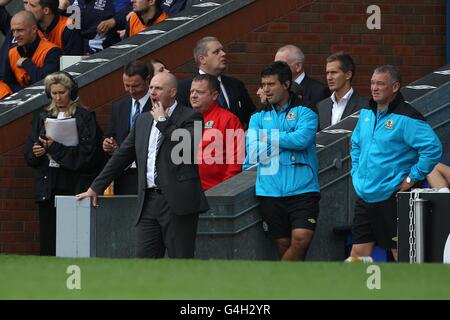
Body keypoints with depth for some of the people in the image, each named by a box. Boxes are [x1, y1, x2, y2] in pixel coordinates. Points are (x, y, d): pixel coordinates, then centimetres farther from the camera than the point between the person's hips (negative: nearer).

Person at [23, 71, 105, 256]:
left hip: (73, 185, -5)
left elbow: (87, 152, -10)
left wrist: (56, 147, -13)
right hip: (47, 187, 5)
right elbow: (29, 152, 15)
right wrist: (36, 152, -8)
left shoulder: (84, 117, 0)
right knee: (48, 239, 3)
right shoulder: (44, 118, 16)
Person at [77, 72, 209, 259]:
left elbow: (187, 146, -19)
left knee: (181, 261, -3)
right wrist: (96, 187, 26)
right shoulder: (143, 120, 19)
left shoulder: (189, 117, 0)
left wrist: (163, 121, -8)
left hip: (177, 203, -6)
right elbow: (122, 155, 25)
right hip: (149, 202, 6)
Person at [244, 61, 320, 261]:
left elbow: (302, 139, -12)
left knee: (301, 239, -18)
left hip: (302, 189, -3)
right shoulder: (258, 117, 16)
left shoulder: (304, 112, 6)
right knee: (283, 244, 2)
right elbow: (253, 151, 6)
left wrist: (269, 138, -2)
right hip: (270, 191, 3)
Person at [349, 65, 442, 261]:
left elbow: (432, 147, -22)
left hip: (391, 199, -8)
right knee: (358, 254, 8)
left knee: (400, 253, -3)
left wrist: (413, 178, -17)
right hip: (364, 196, 8)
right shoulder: (366, 113, 11)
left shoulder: (406, 118, -14)